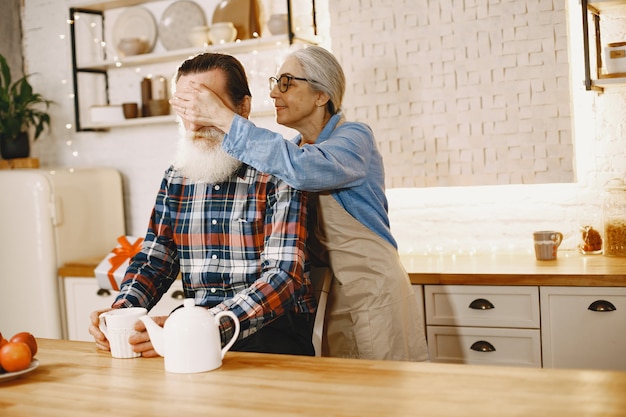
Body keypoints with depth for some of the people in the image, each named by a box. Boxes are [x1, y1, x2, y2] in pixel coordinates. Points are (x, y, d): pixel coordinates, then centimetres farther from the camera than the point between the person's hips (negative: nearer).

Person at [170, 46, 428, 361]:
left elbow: (303, 169, -33)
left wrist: (224, 119, -33)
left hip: (373, 295, -6)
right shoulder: (294, 148, 11)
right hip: (327, 297, 6)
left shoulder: (354, 138, -13)